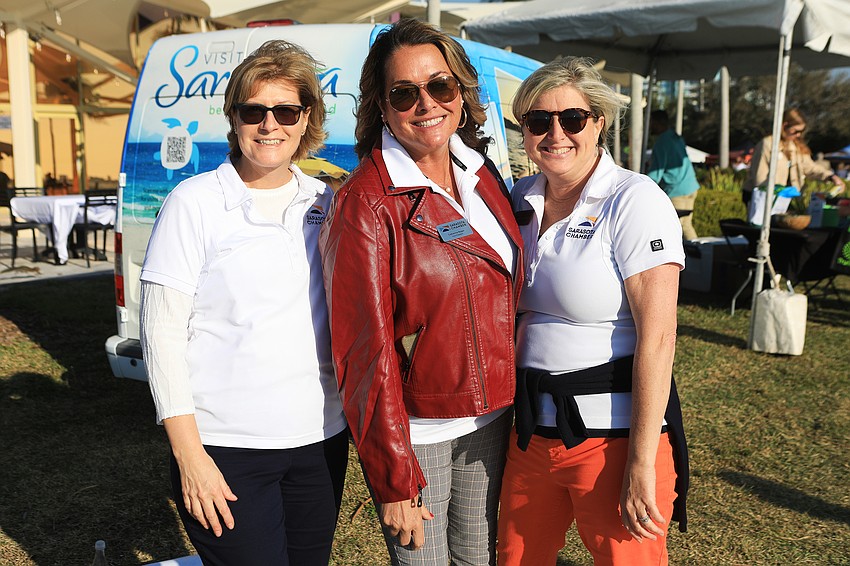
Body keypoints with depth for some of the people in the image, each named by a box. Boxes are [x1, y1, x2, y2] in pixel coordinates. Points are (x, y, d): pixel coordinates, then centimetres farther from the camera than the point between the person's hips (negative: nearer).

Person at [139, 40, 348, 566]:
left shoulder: (325, 203, 5)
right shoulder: (195, 202, -7)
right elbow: (162, 333, -8)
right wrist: (189, 456, -11)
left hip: (321, 439, 5)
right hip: (227, 448, -4)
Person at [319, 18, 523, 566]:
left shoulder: (483, 176, 2)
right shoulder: (365, 203, -18)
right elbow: (366, 350, -18)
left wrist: (512, 403, 10)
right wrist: (395, 479, -14)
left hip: (491, 419, 6)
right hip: (417, 430, -6)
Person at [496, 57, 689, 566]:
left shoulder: (635, 201, -12)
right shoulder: (522, 200, 6)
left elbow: (656, 337, -18)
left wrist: (641, 464, -20)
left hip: (614, 432, -6)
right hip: (531, 427, 6)